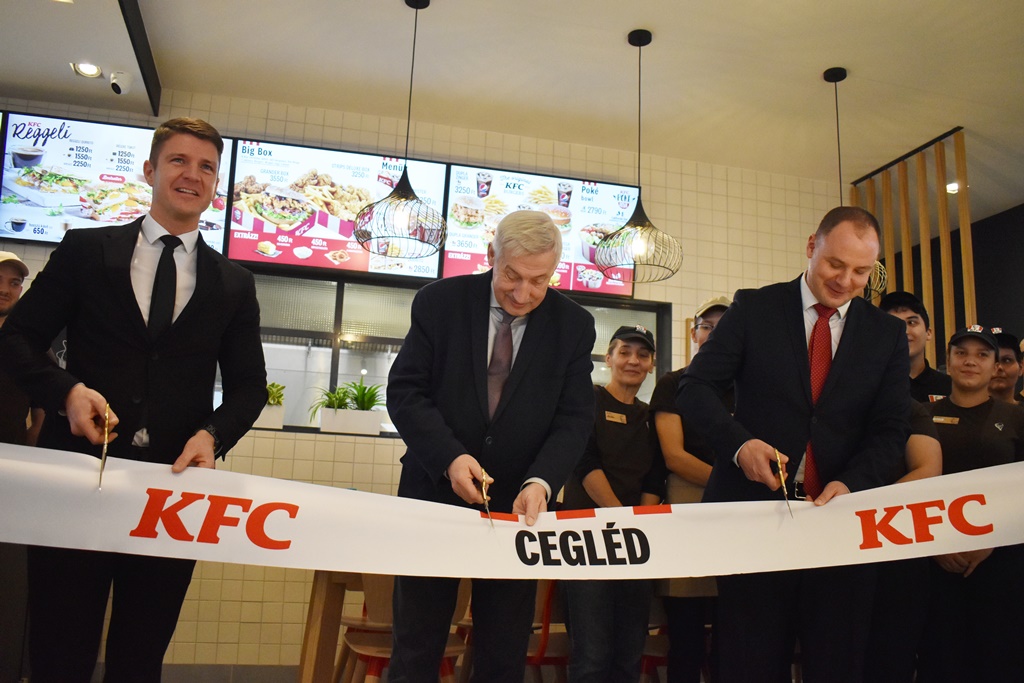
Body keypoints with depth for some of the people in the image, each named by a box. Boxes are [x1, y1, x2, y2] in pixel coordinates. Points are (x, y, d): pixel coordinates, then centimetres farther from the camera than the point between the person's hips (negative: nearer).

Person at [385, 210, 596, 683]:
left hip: (519, 503, 1)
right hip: (437, 491, -1)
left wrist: (541, 482, -22)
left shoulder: (574, 325, -2)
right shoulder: (440, 302, -5)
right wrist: (450, 457, -21)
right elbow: (404, 391, -6)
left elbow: (574, 418, -4)